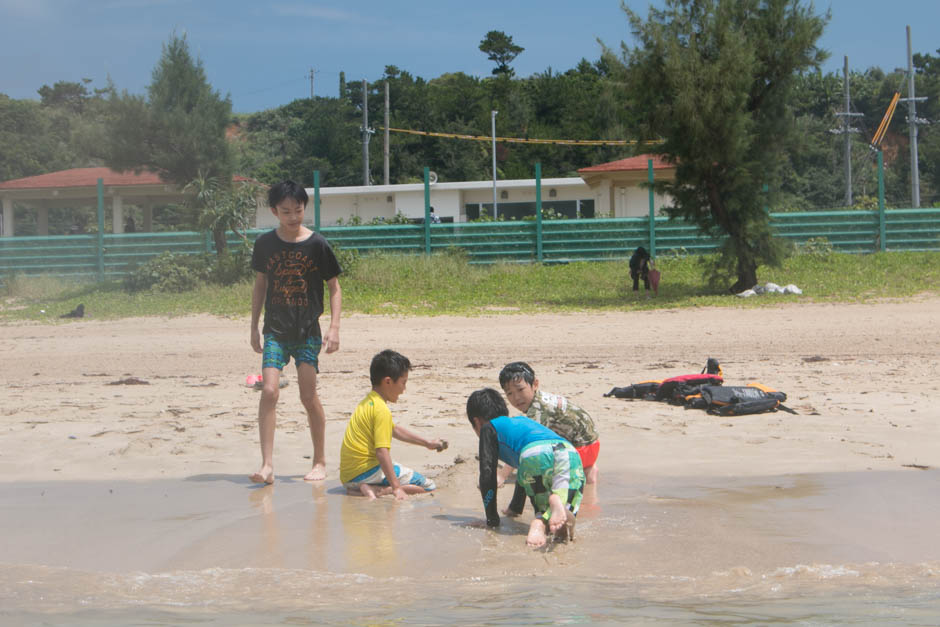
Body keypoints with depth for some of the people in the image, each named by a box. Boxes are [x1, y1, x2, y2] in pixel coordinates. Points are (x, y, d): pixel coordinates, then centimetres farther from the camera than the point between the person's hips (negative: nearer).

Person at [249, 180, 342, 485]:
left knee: (309, 396, -1)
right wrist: (254, 327, 15)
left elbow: (334, 288, 2)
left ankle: (320, 461, 16)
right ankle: (267, 465, -10)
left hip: (308, 331, -1)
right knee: (269, 391, -12)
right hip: (275, 331, 2)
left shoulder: (317, 244, -4)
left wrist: (334, 327, -8)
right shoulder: (265, 243, 2)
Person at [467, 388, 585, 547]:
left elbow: (487, 473, 18)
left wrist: (492, 519, 23)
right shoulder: (521, 420, 45)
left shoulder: (488, 428, 26)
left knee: (543, 509, 13)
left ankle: (540, 524, -21)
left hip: (537, 455, -5)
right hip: (571, 453, 5)